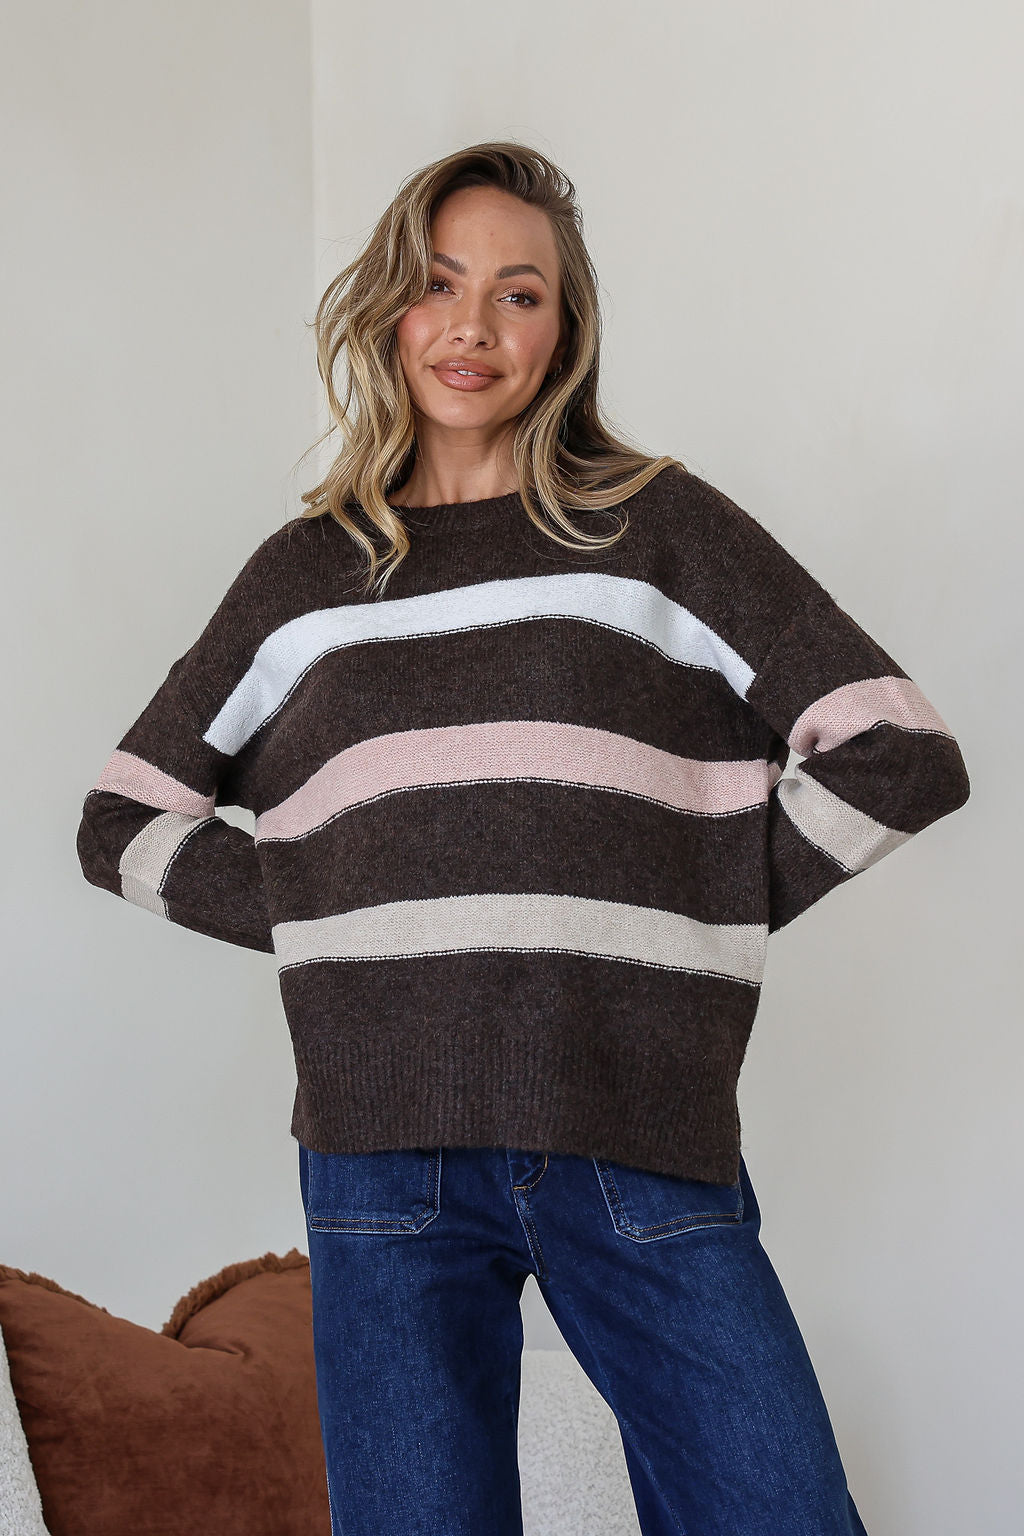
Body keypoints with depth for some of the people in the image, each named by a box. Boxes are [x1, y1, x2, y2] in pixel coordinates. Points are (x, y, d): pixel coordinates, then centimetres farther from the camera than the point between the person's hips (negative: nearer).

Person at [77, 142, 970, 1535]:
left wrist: (696, 917, 0)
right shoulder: (305, 575, 13)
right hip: (386, 1149, 1)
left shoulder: (656, 526, 6)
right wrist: (322, 918, 4)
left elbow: (901, 756, 2)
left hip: (645, 1151, -1)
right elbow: (125, 821, 18)